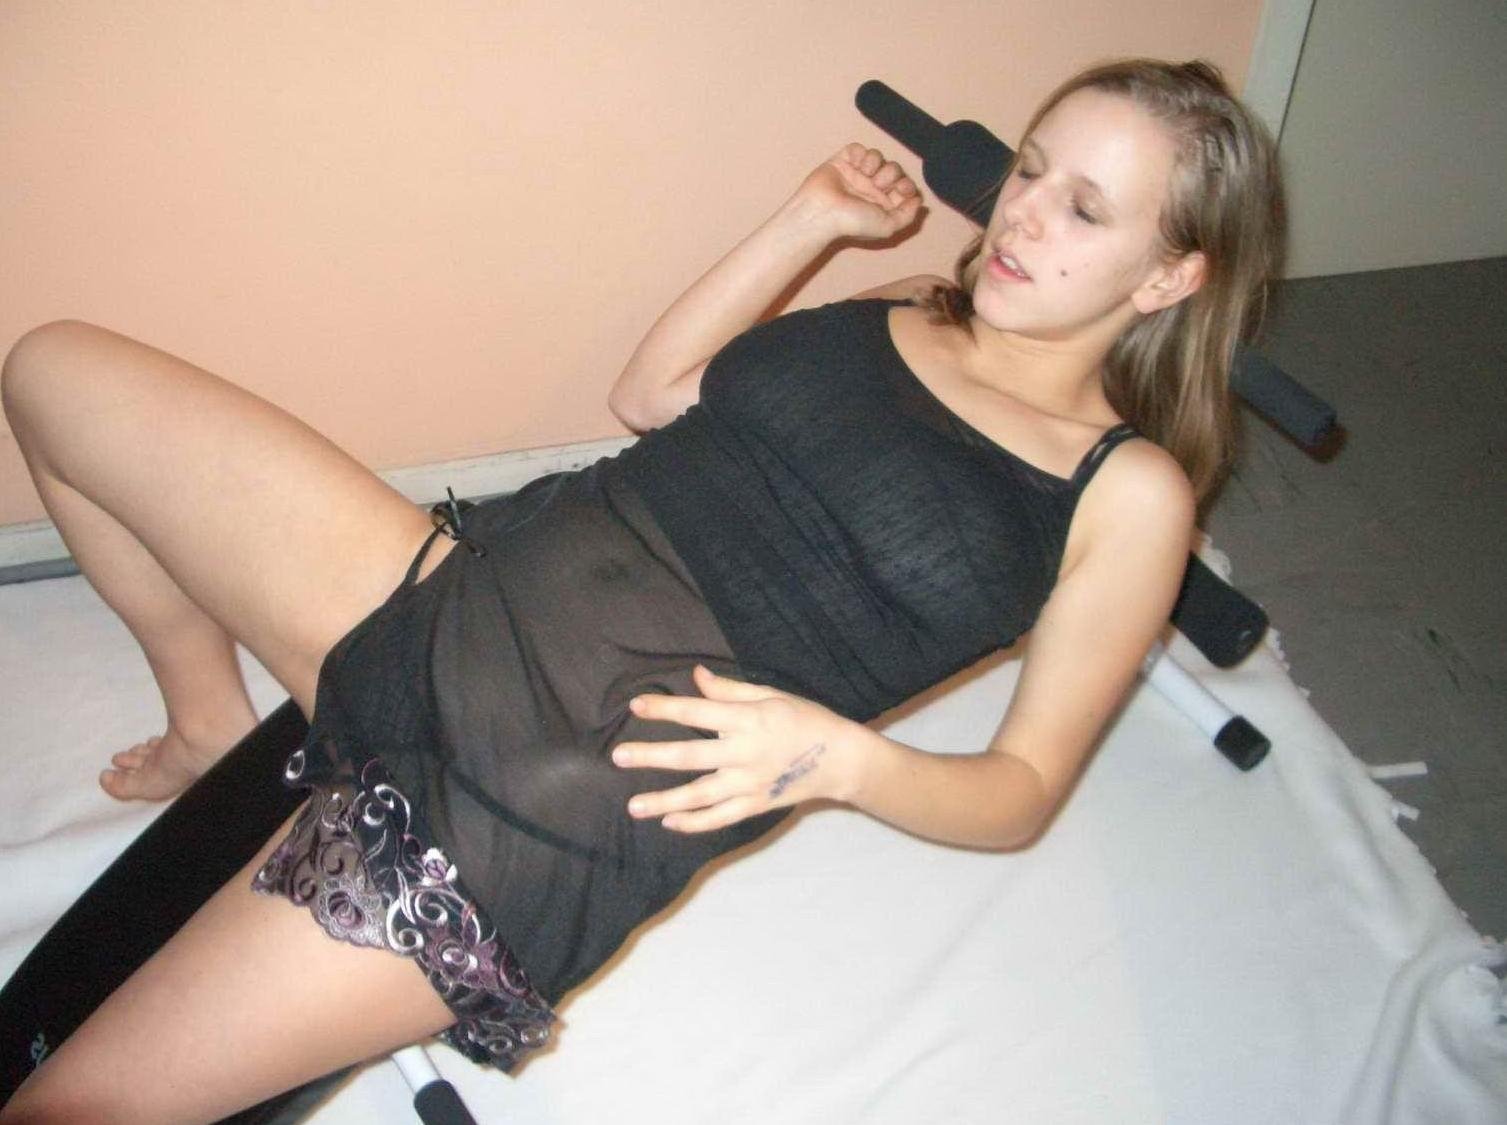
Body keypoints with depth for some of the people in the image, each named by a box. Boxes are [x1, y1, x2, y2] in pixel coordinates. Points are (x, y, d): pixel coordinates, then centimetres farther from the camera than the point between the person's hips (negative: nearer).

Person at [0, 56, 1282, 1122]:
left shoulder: (1129, 494, 1)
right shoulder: (897, 312, 15)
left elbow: (1024, 791, 0)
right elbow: (649, 394, 19)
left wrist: (838, 754, -19)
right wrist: (811, 217, 14)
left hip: (595, 784, -6)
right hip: (465, 597, 7)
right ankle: (215, 728, 20)